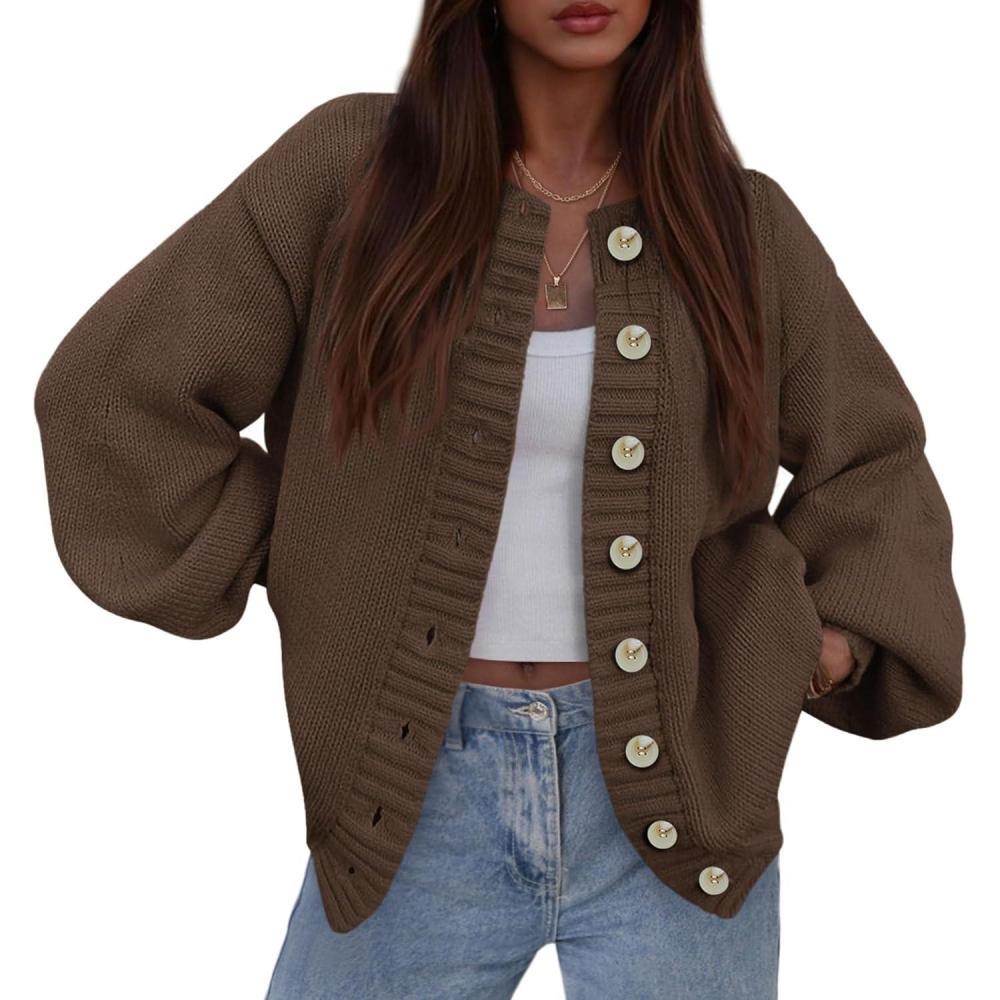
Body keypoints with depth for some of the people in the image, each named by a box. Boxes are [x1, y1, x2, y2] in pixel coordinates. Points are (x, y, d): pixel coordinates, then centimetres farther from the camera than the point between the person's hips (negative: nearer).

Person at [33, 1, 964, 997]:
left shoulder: (744, 221, 1)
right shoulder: (351, 162, -4)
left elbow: (871, 457, 15)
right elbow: (113, 389, -1)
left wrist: (830, 644, 0)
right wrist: (296, 574, -2)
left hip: (672, 793, 1)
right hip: (418, 800, 0)